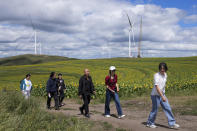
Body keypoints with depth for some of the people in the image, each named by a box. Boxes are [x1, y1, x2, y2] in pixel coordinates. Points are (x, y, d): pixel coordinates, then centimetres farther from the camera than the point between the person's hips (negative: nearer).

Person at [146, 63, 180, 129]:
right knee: (155, 110, 2)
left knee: (168, 108, 4)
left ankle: (172, 124, 10)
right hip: (155, 95, -7)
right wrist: (162, 96, -33)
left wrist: (163, 95, 18)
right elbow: (157, 87, -28)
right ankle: (150, 123, 21)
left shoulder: (165, 75, 4)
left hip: (162, 94, 7)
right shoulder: (157, 75, -20)